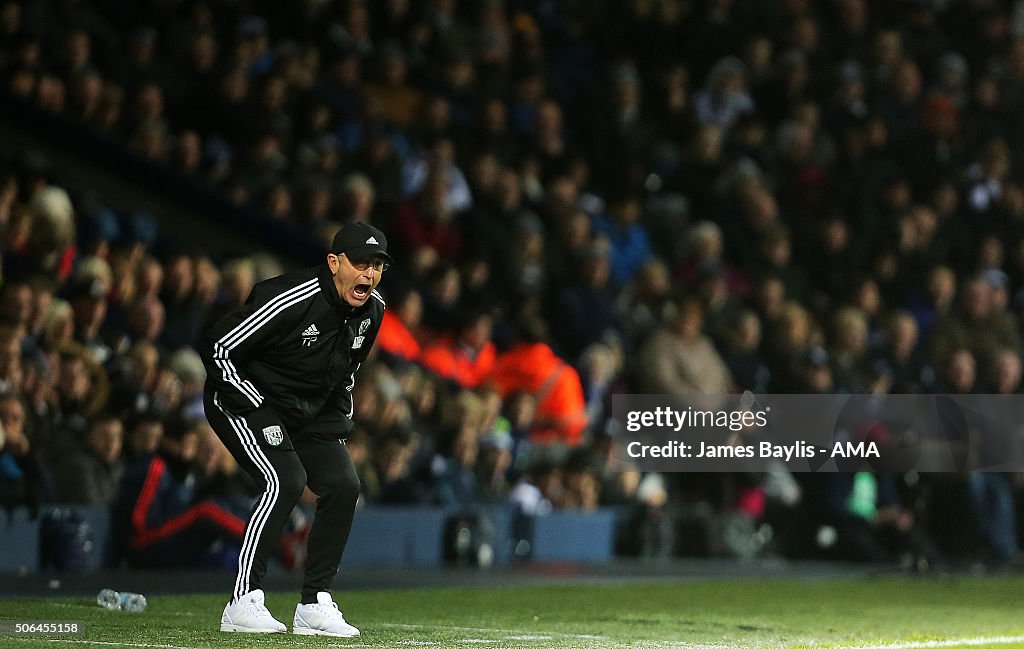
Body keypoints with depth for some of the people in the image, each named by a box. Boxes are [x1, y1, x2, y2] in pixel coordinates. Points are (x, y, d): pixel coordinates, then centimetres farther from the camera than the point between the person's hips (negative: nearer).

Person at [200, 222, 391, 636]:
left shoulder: (372, 310, -3)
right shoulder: (290, 300, -28)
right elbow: (220, 347, -23)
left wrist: (338, 421, 10)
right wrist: (258, 412, -21)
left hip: (312, 411, 8)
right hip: (245, 400, -8)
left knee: (343, 486, -7)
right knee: (286, 481, -25)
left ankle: (314, 605, 1)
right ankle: (243, 603, -20)